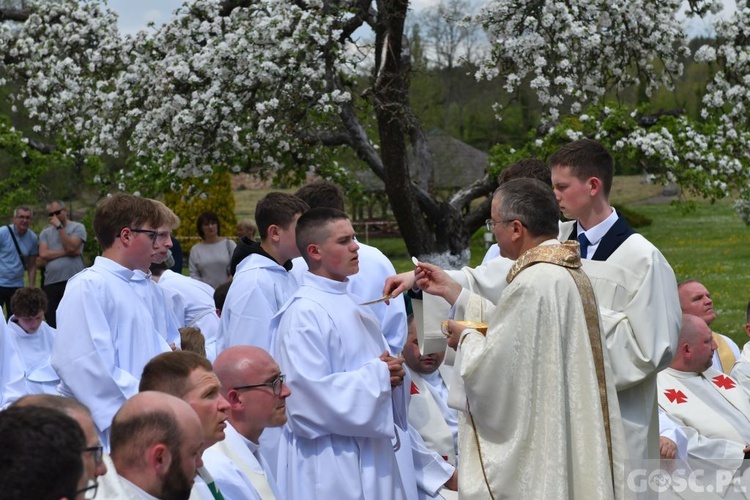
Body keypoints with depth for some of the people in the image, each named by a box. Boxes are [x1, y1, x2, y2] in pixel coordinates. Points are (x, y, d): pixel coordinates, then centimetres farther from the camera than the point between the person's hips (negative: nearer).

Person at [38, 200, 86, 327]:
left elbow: (71, 247, -11)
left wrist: (59, 227, -8)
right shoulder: (45, 233, 15)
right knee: (52, 323, 5)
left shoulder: (77, 228, 4)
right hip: (51, 283, 4)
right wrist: (65, 252, -6)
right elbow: (43, 254, 0)